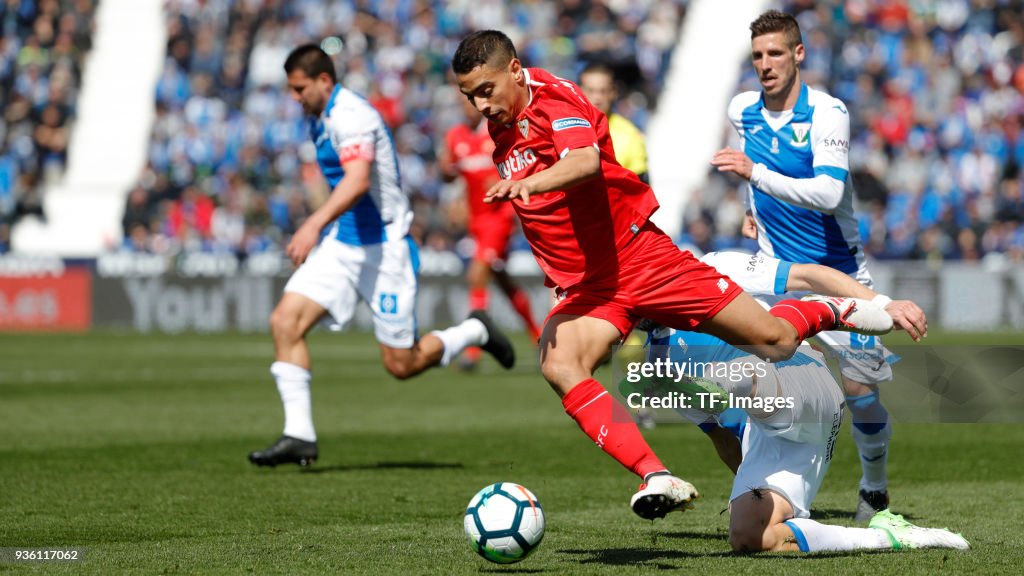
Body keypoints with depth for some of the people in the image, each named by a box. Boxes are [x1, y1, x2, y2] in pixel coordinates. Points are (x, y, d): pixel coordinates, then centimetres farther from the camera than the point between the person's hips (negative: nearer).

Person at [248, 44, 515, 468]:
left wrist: (314, 225, -49)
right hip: (340, 242, 9)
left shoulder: (350, 115, -20)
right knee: (285, 320, -11)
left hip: (381, 246, -9)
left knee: (402, 365, -2)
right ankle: (299, 436, -11)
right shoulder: (323, 119, 11)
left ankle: (475, 331, 25)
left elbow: (358, 182, -36)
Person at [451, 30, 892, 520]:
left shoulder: (556, 99, -14)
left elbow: (586, 162, -37)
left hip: (641, 258, -5)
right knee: (558, 366, -29)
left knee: (774, 341, -1)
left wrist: (527, 183, -55)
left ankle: (827, 310, 36)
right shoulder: (500, 129, 9)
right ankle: (657, 479, -37)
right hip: (583, 288, 5)